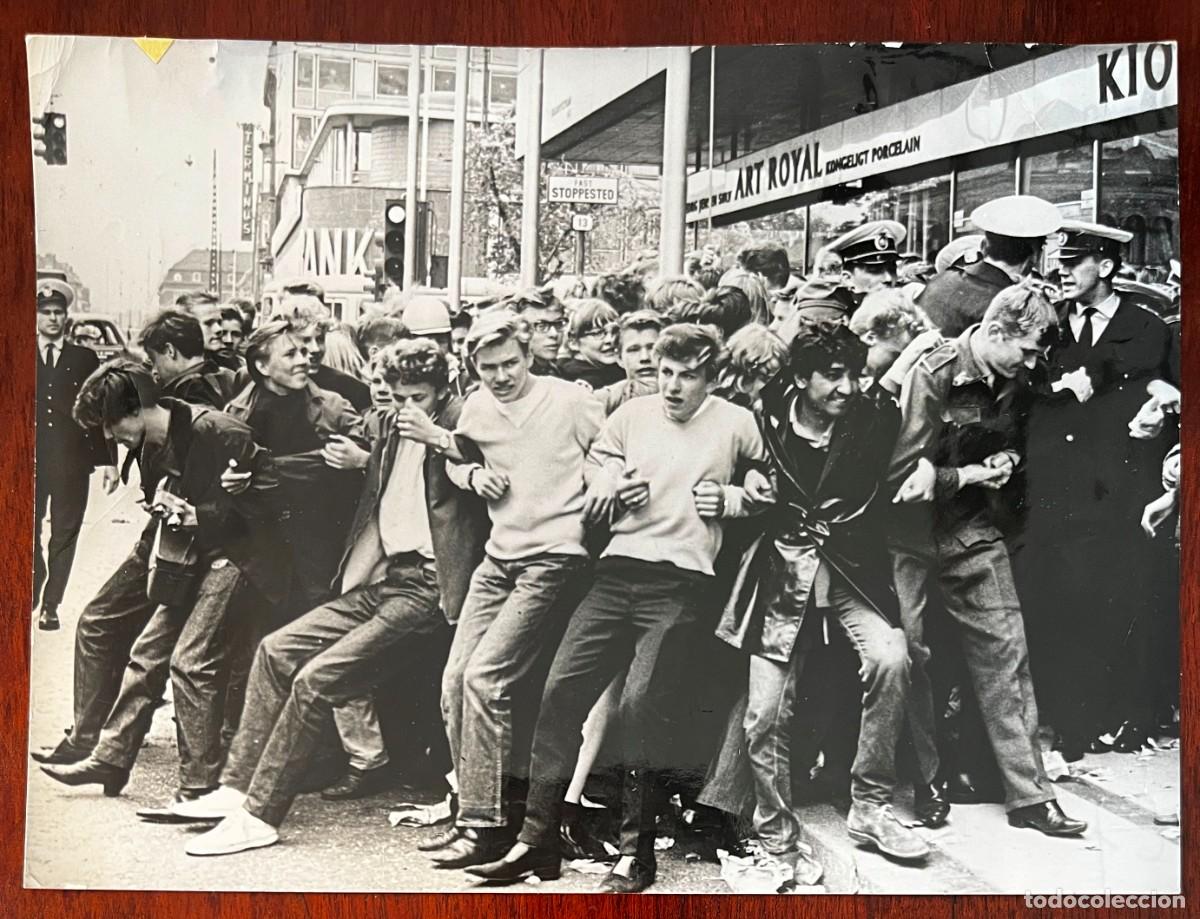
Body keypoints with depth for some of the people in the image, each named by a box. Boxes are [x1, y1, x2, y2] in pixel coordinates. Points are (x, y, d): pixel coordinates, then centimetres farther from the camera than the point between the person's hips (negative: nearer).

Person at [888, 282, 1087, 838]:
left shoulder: (1014, 384, 2)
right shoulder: (932, 375, -17)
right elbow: (901, 473, -19)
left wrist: (1005, 460, -3)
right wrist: (974, 473, -11)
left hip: (974, 532, 5)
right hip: (913, 536, -5)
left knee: (1005, 651, 2)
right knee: (908, 656, 2)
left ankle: (1028, 793, 9)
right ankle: (923, 781, 19)